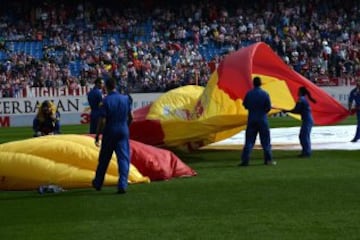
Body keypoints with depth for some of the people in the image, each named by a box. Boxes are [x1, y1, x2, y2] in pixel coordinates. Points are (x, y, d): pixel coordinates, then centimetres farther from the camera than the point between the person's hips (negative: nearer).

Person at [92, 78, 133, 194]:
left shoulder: (106, 100, -12)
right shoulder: (125, 98, -1)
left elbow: (102, 121, -14)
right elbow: (130, 117, 7)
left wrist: (97, 136, -7)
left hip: (109, 133, -2)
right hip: (123, 132, 2)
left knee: (104, 159, 12)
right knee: (124, 158, 2)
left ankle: (98, 183, 27)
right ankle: (122, 185, -10)